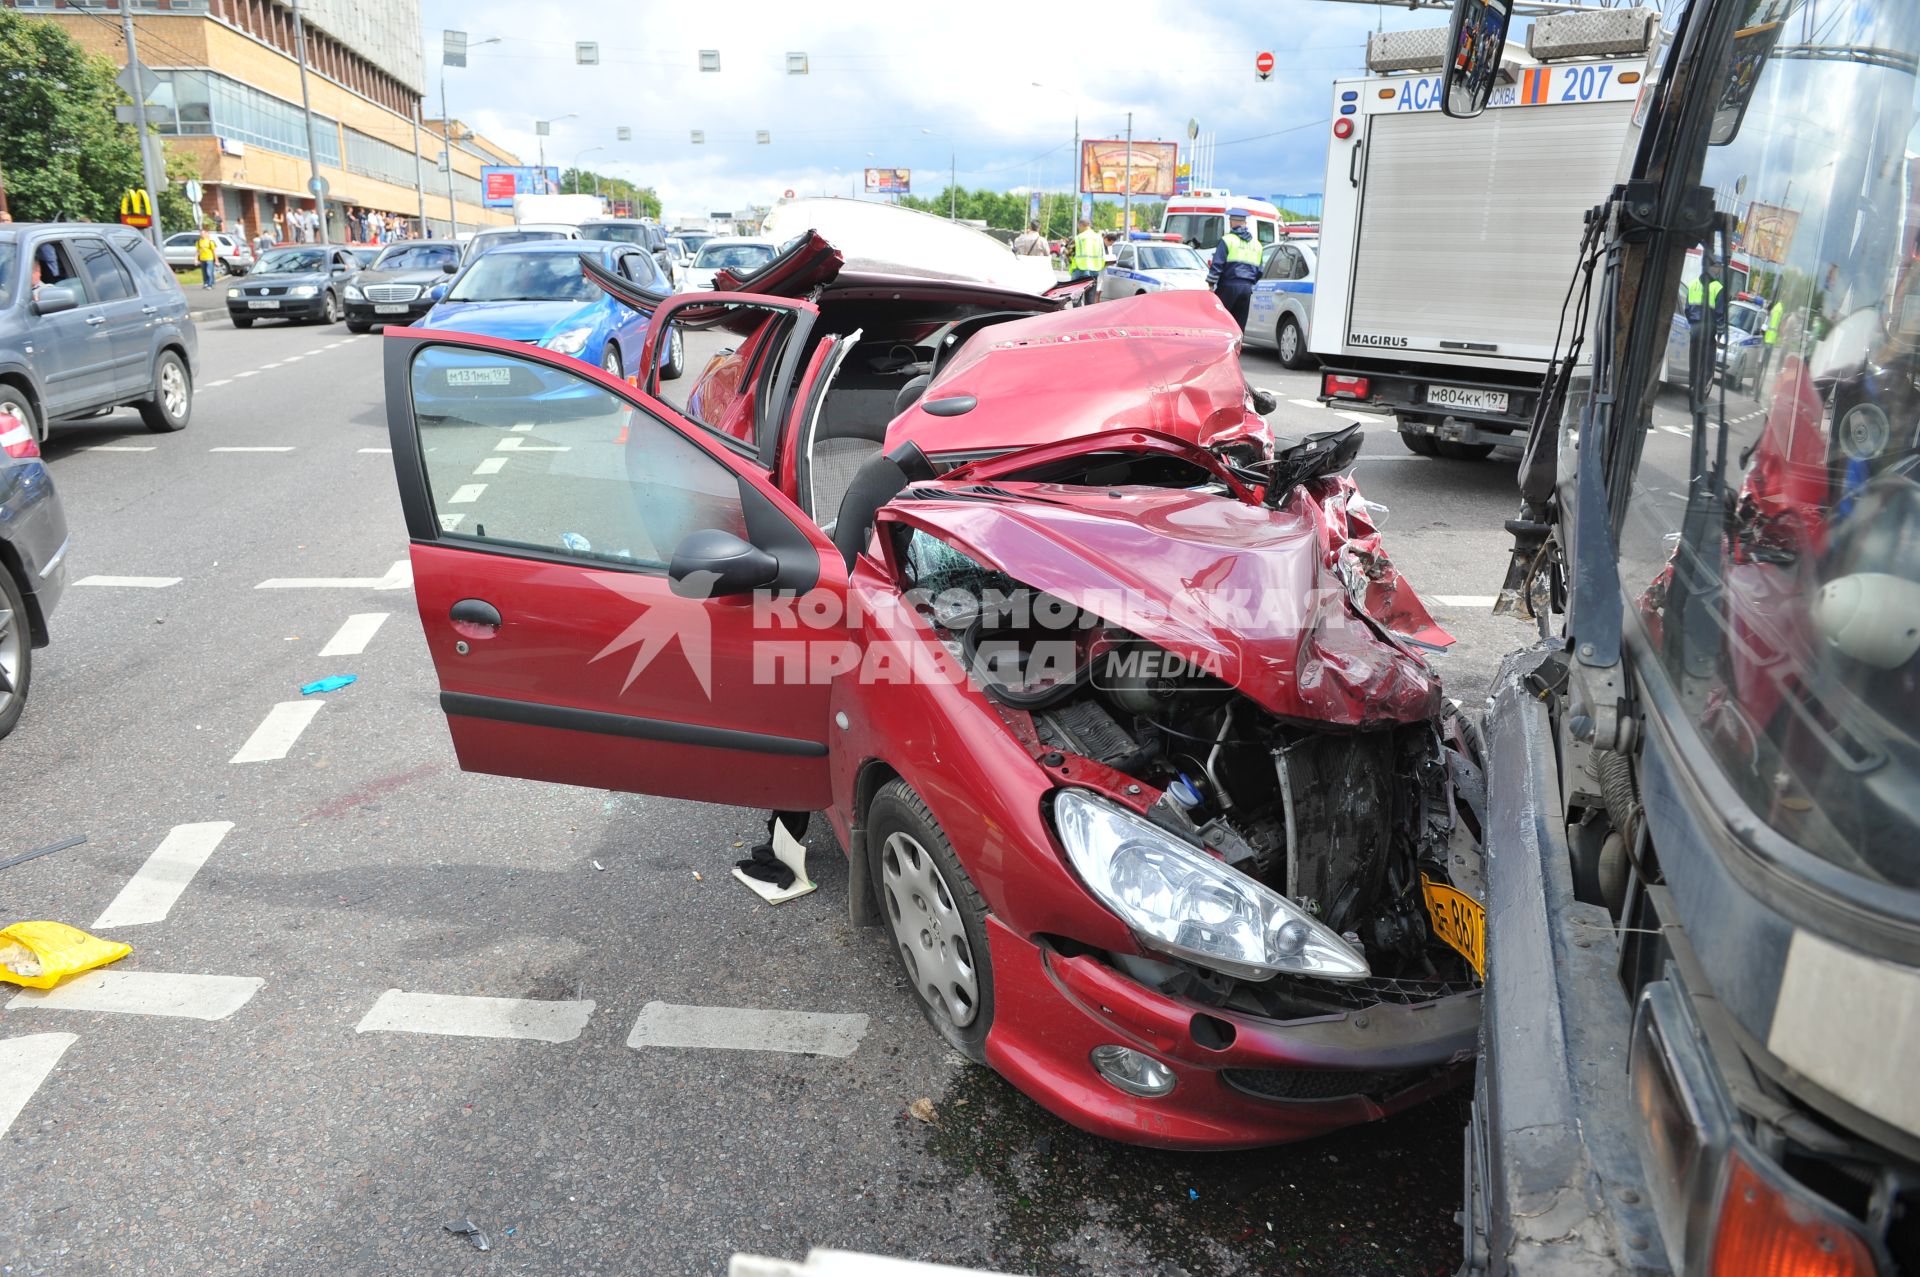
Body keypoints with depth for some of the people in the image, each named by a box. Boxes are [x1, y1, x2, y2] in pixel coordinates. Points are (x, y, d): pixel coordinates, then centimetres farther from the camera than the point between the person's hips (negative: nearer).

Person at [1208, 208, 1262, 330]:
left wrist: (1211, 284, -5)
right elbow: (1259, 270, 20)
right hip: (1247, 288, 6)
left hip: (1229, 286, -6)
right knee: (1240, 324, 8)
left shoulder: (1227, 240, -3)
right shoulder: (1256, 244, 17)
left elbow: (1217, 265, -10)